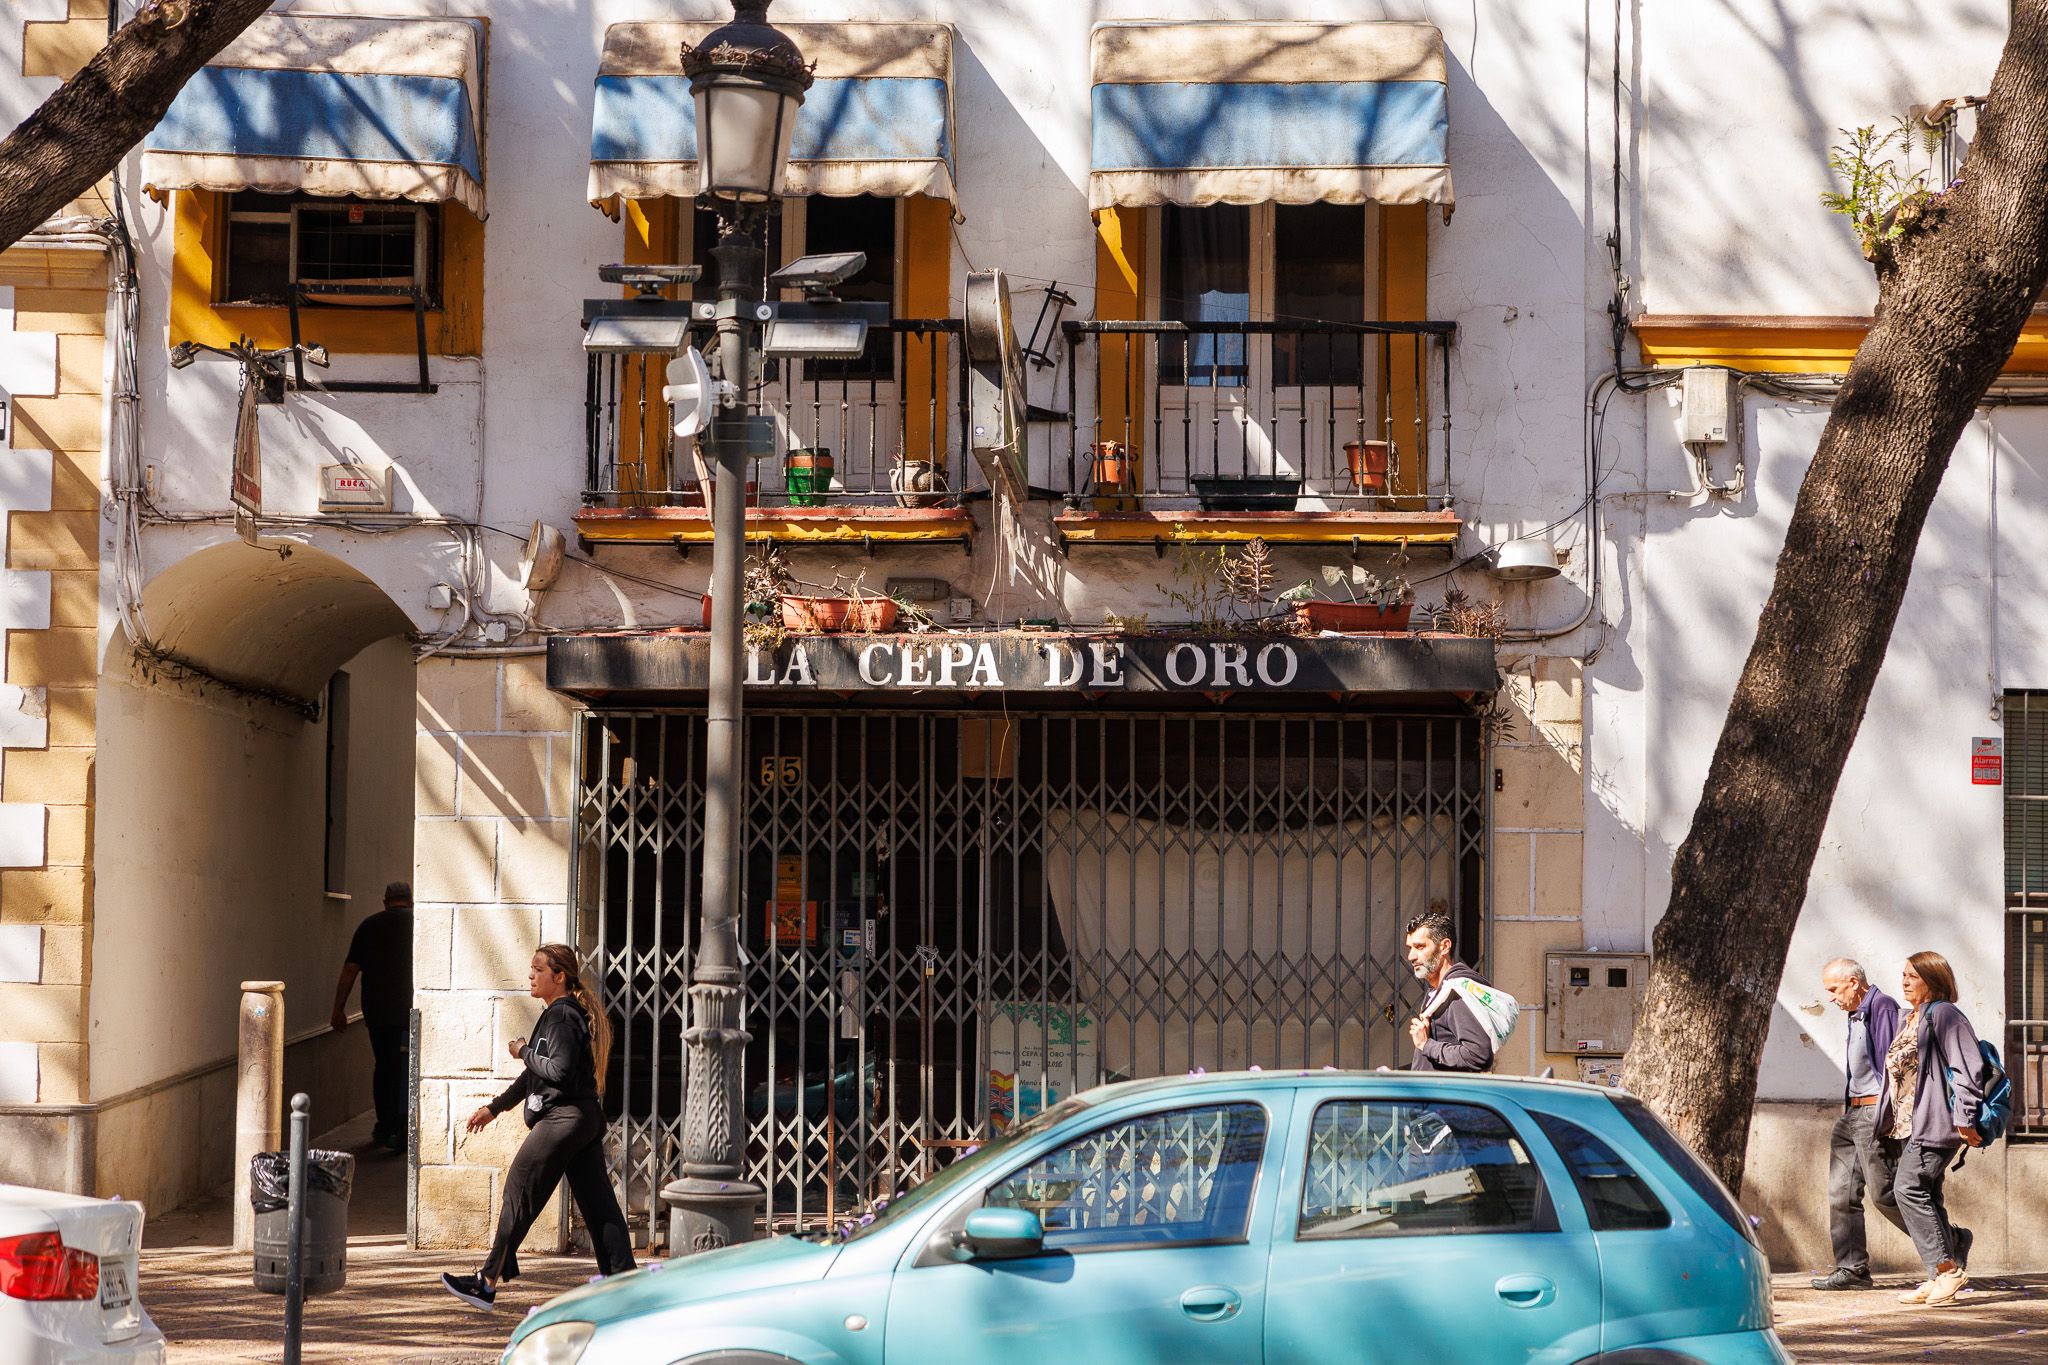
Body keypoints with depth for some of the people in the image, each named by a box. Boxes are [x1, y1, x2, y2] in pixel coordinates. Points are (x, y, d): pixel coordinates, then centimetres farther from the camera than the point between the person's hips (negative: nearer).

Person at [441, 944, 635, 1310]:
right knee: (597, 1204, 6)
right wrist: (494, 1108, 29)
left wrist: (523, 1051, -8)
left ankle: (487, 1283, 4)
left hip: (562, 1118, -10)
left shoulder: (561, 1015, -12)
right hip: (584, 1117, 10)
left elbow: (559, 1071, -23)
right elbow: (537, 1074, 26)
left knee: (519, 1195, -2)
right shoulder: (562, 1013, 19)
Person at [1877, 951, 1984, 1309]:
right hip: (1906, 1127, 9)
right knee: (1926, 1199, 7)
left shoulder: (1944, 1015, -7)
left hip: (1934, 1122, -9)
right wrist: (1888, 1123, 22)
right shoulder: (1907, 1020, 21)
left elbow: (1968, 1068, -14)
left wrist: (1964, 1119, -17)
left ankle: (1948, 1268, -13)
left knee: (1908, 1188, -18)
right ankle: (1940, 1278, 10)